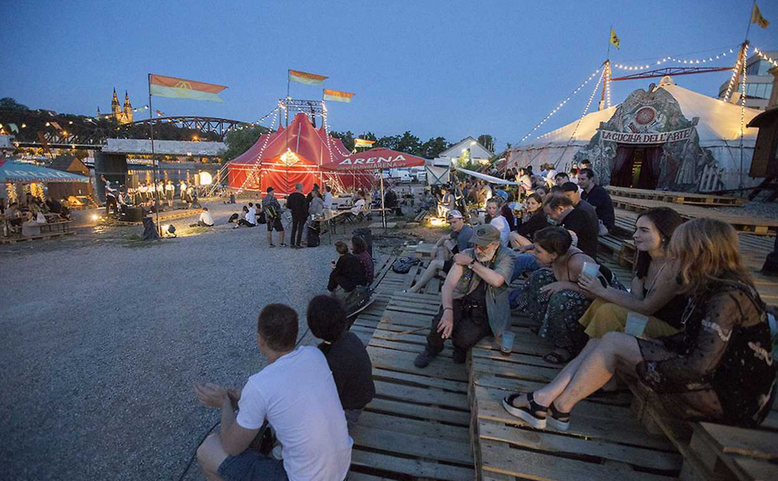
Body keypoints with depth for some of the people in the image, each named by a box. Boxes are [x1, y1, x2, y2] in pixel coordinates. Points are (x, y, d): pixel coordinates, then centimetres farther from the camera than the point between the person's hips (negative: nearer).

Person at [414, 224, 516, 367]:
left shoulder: (506, 255, -8)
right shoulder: (467, 254, -5)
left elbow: (497, 280, -29)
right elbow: (448, 284, -15)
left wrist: (471, 263, -22)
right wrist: (448, 311, -32)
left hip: (487, 311, -2)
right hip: (462, 302, 2)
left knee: (464, 336, -26)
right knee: (442, 322, -26)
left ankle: (461, 350, 14)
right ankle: (432, 350, 9)